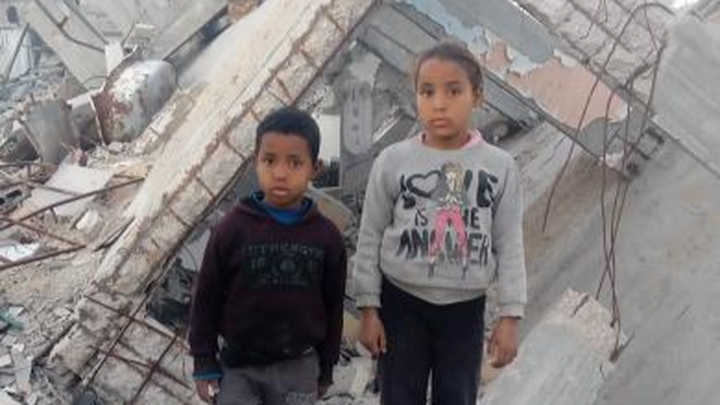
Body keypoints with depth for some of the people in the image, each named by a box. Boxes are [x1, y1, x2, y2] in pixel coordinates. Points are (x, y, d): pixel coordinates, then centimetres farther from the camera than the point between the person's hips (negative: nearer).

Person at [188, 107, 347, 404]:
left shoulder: (327, 237, -8)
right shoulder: (231, 229, -12)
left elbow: (333, 306, 3)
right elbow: (205, 300, -4)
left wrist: (326, 367, 9)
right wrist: (205, 365, -2)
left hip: (298, 367, 2)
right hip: (238, 365, -1)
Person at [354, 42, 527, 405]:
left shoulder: (500, 166, -5)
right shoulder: (392, 161, -8)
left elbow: (510, 245, -1)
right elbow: (370, 238, -3)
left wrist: (510, 315, -3)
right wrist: (368, 308, -3)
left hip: (465, 308, 1)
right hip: (402, 303, -1)